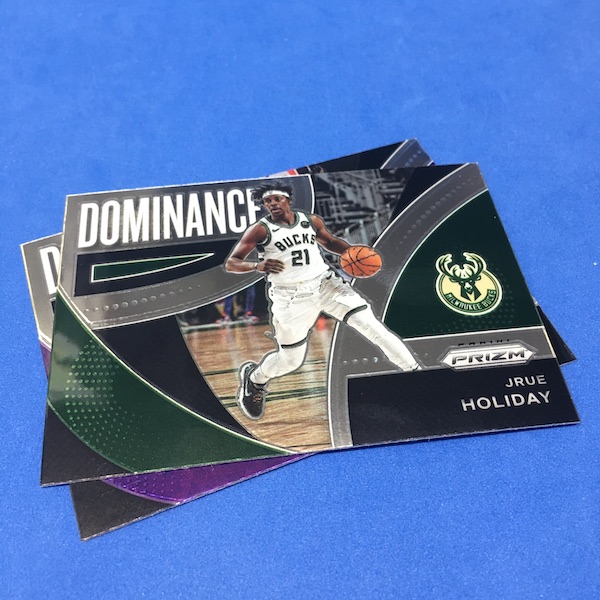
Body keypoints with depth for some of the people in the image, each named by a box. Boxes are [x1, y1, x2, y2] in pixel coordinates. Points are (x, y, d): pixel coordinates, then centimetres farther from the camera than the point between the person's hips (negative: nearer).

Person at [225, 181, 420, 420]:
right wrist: (257, 265, -32)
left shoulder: (311, 220, 3)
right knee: (290, 360, 7)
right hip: (290, 297, -3)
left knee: (372, 326, -7)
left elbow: (330, 242, 21)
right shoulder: (260, 230, -8)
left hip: (326, 284, 3)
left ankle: (414, 372, 7)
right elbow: (230, 263, -12)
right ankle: (253, 378, 39)